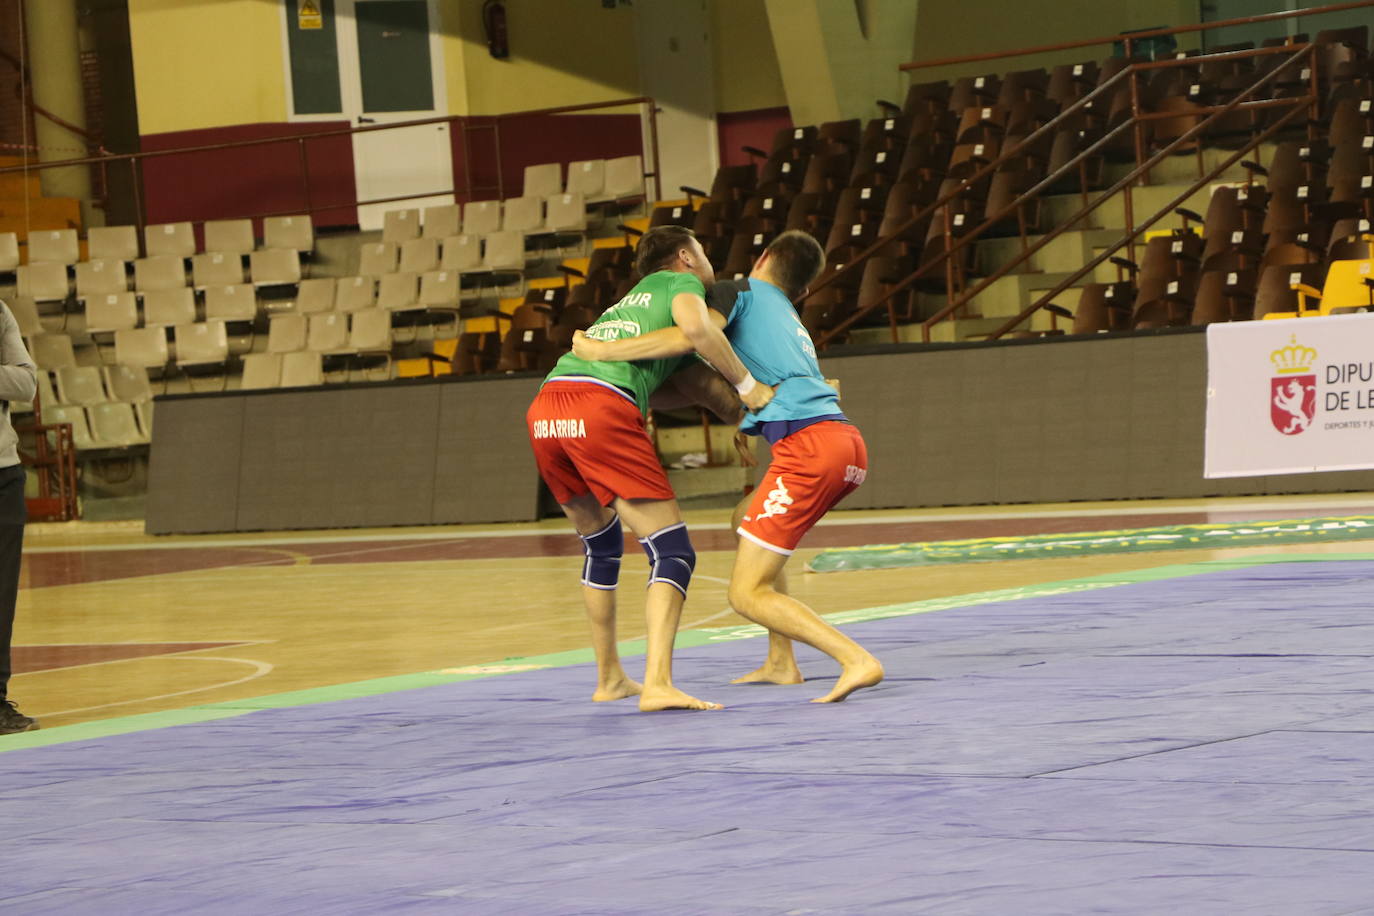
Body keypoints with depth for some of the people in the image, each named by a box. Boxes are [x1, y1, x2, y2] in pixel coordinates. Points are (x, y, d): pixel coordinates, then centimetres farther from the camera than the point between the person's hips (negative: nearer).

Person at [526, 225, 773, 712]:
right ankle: (657, 684, -20)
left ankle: (609, 679, 31)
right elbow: (694, 325, -7)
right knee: (672, 551, -5)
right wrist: (748, 386, 2)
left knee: (600, 545, 26)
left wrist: (743, 415, 42)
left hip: (544, 412, 8)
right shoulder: (680, 282, 16)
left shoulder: (630, 300, 39)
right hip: (602, 405, -8)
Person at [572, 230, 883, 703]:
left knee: (746, 594, -4)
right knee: (749, 519, 31)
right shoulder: (791, 320, 33)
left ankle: (857, 660, -16)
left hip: (809, 446, -8)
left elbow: (690, 336, -9)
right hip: (848, 441, 8)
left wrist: (601, 350, -2)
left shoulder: (741, 292, 10)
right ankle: (781, 662, 27)